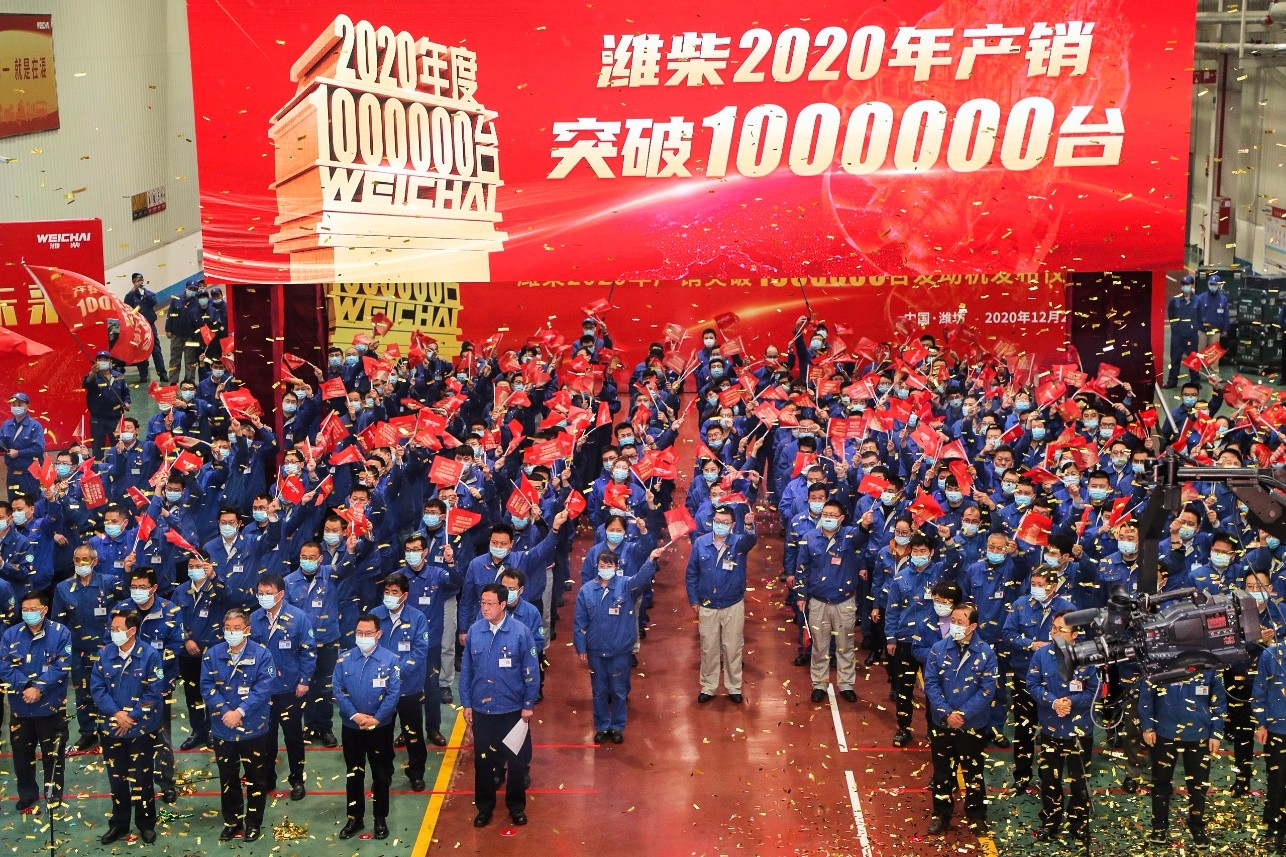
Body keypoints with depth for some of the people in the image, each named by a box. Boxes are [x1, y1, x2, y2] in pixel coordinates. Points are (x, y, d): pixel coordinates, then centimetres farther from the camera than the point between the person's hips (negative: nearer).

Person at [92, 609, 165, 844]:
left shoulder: (149, 655, -10)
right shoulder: (105, 654, 0)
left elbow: (155, 692, -10)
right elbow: (97, 687, -2)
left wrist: (132, 716, -14)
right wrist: (115, 713, -14)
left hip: (142, 730, -3)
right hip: (112, 728, 3)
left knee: (141, 778, 4)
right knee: (116, 778, 12)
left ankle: (146, 824, 20)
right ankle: (119, 823, 27)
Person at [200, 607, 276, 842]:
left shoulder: (262, 655, -9)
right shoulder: (212, 655, -1)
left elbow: (264, 687, -16)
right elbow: (207, 687, -6)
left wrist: (240, 711, -24)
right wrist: (224, 711, -19)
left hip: (254, 729, -2)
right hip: (222, 729, 2)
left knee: (255, 778, 9)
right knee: (228, 778, 14)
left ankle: (253, 823, 23)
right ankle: (232, 821, 30)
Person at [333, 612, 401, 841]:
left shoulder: (389, 660, -8)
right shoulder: (344, 659, -2)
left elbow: (394, 693, -11)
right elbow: (337, 690, -5)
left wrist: (375, 719, -16)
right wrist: (355, 715, -16)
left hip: (380, 728, -2)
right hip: (351, 727, 2)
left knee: (381, 775, 7)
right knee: (354, 774, 12)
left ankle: (381, 819, 20)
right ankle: (355, 817, 25)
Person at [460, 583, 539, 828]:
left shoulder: (520, 632, -11)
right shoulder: (474, 631, -4)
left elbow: (531, 671, -6)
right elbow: (466, 670, 3)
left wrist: (529, 705, -6)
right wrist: (466, 703, 3)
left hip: (513, 709, -2)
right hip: (481, 708, 2)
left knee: (517, 759, 9)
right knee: (482, 759, 11)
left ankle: (516, 806, 26)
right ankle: (484, 806, 27)